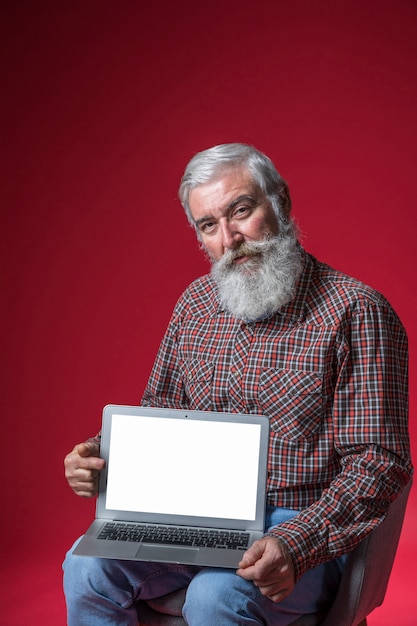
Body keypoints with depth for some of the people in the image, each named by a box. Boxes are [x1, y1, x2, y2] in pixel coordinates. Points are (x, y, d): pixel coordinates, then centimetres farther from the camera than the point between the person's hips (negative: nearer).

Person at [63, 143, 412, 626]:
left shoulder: (354, 311, -13)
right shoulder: (195, 304, 8)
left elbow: (377, 464, -15)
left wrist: (296, 544, -29)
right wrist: (102, 454, -5)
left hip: (310, 531, -5)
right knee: (88, 568, -17)